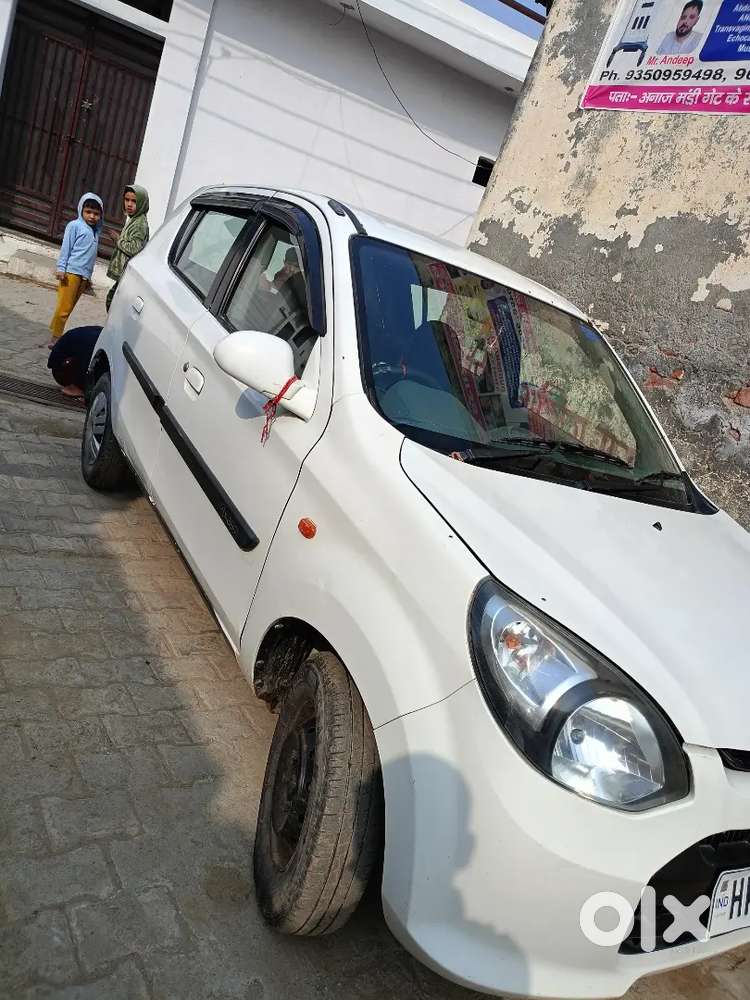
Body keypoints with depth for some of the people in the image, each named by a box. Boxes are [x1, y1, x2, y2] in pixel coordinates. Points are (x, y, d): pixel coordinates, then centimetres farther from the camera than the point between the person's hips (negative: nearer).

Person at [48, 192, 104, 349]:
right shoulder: (75, 225, 0)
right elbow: (66, 247, -4)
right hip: (71, 272, -6)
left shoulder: (96, 231, 17)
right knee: (64, 307, -7)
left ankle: (56, 331, 15)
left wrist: (89, 276, 20)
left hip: (84, 275, 6)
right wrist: (61, 268, -10)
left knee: (69, 308, 8)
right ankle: (55, 339, -4)